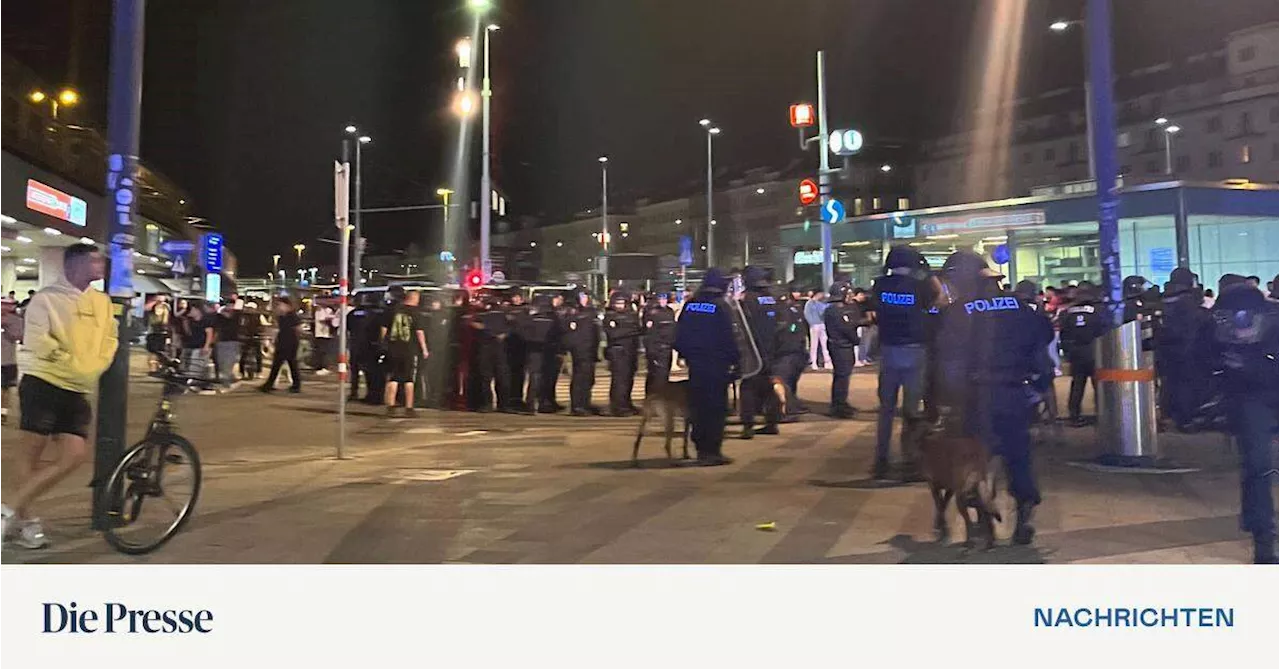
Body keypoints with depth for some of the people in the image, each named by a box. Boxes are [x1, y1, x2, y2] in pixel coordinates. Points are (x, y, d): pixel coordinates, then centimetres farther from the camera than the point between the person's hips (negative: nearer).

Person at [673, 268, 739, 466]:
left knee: (698, 406, 11)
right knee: (716, 408, -1)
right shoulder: (720, 307, -10)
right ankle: (712, 451, -1)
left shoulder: (689, 305, 6)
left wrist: (685, 355, 18)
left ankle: (701, 448, 17)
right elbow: (728, 338, -12)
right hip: (716, 364, -6)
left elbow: (680, 335, 9)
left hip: (695, 363, 6)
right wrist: (734, 359, -3)